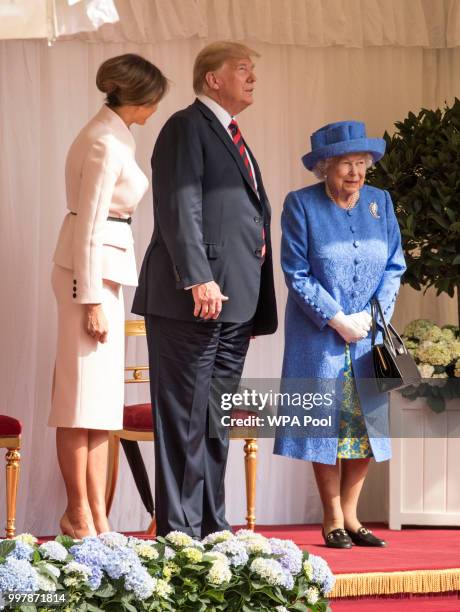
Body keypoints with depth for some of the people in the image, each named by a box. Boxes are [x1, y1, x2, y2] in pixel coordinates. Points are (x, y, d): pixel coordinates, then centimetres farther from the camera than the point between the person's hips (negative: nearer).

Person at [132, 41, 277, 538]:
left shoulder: (231, 137, 23)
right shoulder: (187, 127, -5)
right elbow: (180, 209, -15)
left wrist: (257, 309, 18)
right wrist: (199, 280, -24)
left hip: (235, 304, 9)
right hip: (194, 301, -9)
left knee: (217, 421, 11)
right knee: (184, 418, -6)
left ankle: (211, 526, 16)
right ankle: (178, 530, -4)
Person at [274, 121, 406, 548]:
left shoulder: (380, 203, 6)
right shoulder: (301, 205, -6)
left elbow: (394, 266, 7)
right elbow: (297, 273, -8)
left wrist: (373, 315, -7)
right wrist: (338, 320, -13)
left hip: (369, 333, 4)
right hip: (320, 335, -4)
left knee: (367, 421, 1)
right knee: (327, 423, -3)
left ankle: (350, 515, 11)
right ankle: (333, 521, 6)